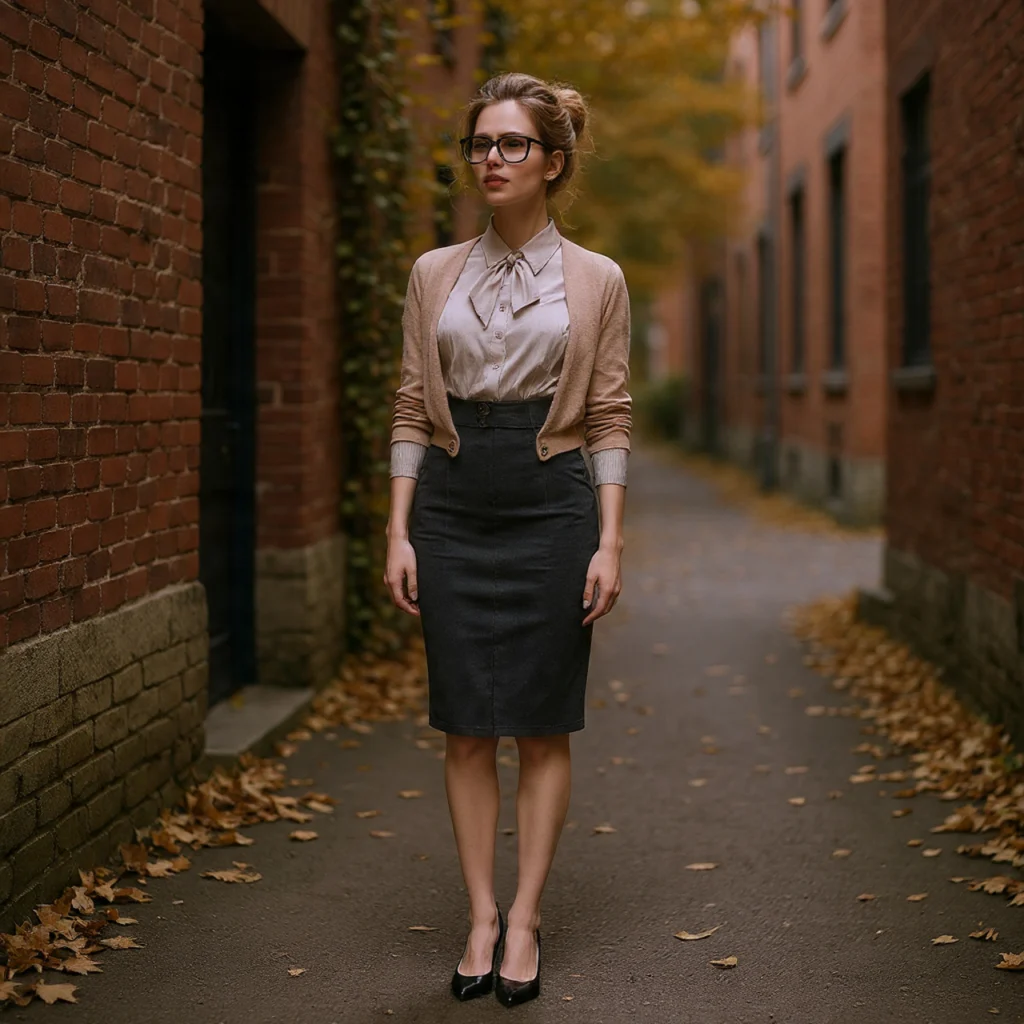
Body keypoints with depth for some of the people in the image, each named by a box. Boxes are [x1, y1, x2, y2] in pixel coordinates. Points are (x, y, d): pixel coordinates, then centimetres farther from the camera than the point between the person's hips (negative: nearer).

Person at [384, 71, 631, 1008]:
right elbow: (412, 409, 7)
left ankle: (524, 919, 13)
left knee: (543, 725, 2)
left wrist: (610, 542, -7)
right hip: (453, 506, 2)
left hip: (552, 502, -2)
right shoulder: (434, 275, 8)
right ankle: (482, 915, 14)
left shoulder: (596, 280, 3)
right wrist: (398, 531, 0)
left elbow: (609, 417, 1)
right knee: (467, 725, 4)